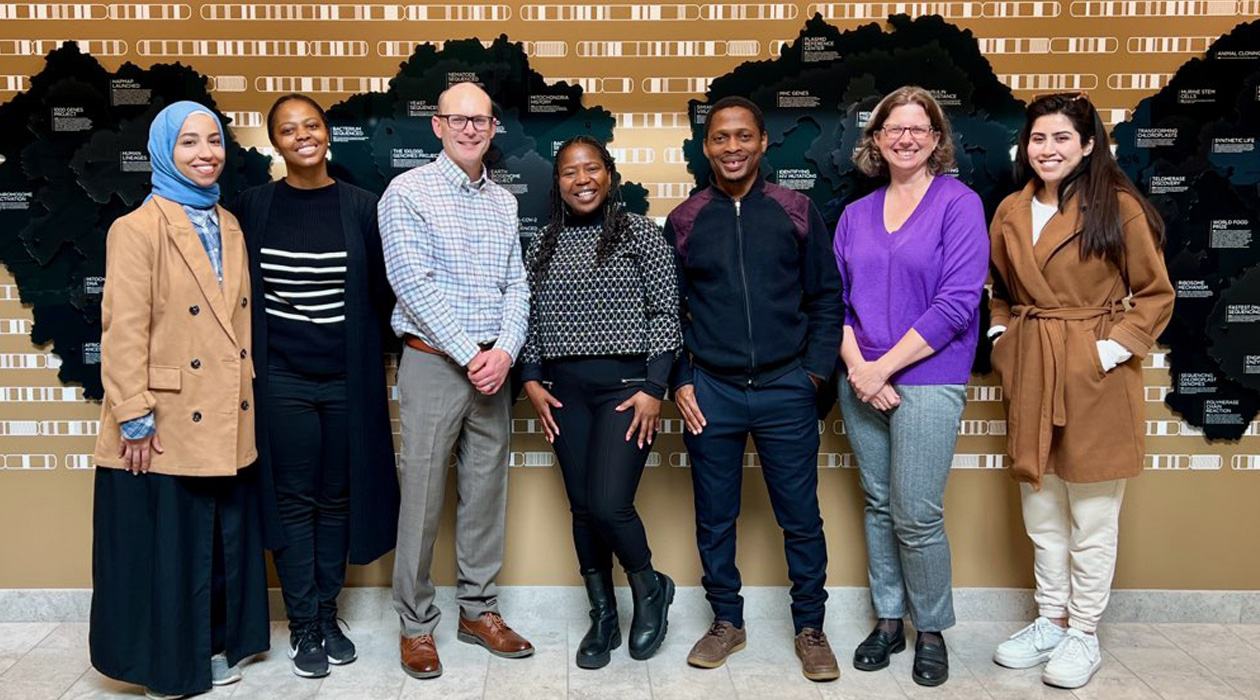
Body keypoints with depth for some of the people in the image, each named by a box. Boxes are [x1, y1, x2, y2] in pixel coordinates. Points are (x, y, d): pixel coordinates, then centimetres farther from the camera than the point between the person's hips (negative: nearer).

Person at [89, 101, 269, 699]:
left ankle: (214, 647, 31)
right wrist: (135, 418, -16)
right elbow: (123, 331, -13)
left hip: (226, 421, 6)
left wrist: (246, 394, 12)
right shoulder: (138, 229, -9)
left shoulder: (228, 227, 12)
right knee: (167, 544, 6)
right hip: (167, 425, -6)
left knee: (225, 537, 14)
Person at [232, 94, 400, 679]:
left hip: (347, 378, 1)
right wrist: (249, 357, 4)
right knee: (293, 499, 6)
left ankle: (328, 615, 25)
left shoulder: (361, 207, 0)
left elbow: (380, 292, 5)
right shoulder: (253, 206, 0)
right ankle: (302, 625, 19)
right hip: (281, 378, -1)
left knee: (337, 498, 10)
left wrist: (363, 351, 2)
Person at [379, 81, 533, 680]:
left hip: (493, 365, 5)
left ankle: (478, 608, 25)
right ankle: (415, 623, 15)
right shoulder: (408, 192, -4)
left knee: (487, 490, 11)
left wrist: (505, 351, -8)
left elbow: (516, 286, 9)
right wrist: (470, 353, -15)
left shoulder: (504, 202, 12)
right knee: (423, 493, 1)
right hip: (432, 361, -5)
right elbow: (412, 283, -12)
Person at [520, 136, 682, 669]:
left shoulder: (641, 234, -1)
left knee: (609, 504, -14)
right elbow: (530, 319, 13)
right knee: (582, 508, 8)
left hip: (626, 385, -4)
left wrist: (655, 389, -9)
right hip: (564, 389, 4)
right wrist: (532, 380, 2)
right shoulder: (543, 245, 11)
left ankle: (650, 586, 17)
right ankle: (602, 618, 24)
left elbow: (665, 314, -4)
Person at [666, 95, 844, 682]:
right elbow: (667, 309, 8)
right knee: (714, 518, 11)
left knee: (801, 518, 7)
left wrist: (814, 371, -3)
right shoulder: (684, 221, 5)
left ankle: (810, 627, 25)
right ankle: (726, 621, 29)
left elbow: (826, 298, 5)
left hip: (785, 391, -1)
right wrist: (678, 382, 1)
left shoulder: (796, 212, 3)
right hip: (710, 392, 1)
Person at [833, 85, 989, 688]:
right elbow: (835, 298, 9)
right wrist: (856, 366, -7)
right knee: (878, 504, 12)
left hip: (927, 381, -4)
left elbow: (957, 303, -12)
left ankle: (931, 630, 18)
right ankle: (887, 620, 27)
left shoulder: (959, 204, -4)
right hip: (862, 382, 5)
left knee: (916, 516, -4)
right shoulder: (856, 215, 11)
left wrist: (885, 366, -13)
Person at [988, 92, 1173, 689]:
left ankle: (1083, 634, 20)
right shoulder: (1011, 212, 7)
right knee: (1042, 515, 15)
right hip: (1030, 373, 5)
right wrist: (1001, 336, 5)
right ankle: (1049, 620, 30)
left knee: (1092, 521, 5)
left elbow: (1156, 294, -3)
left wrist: (1115, 348, -12)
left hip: (1096, 377, -5)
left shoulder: (1119, 208, -7)